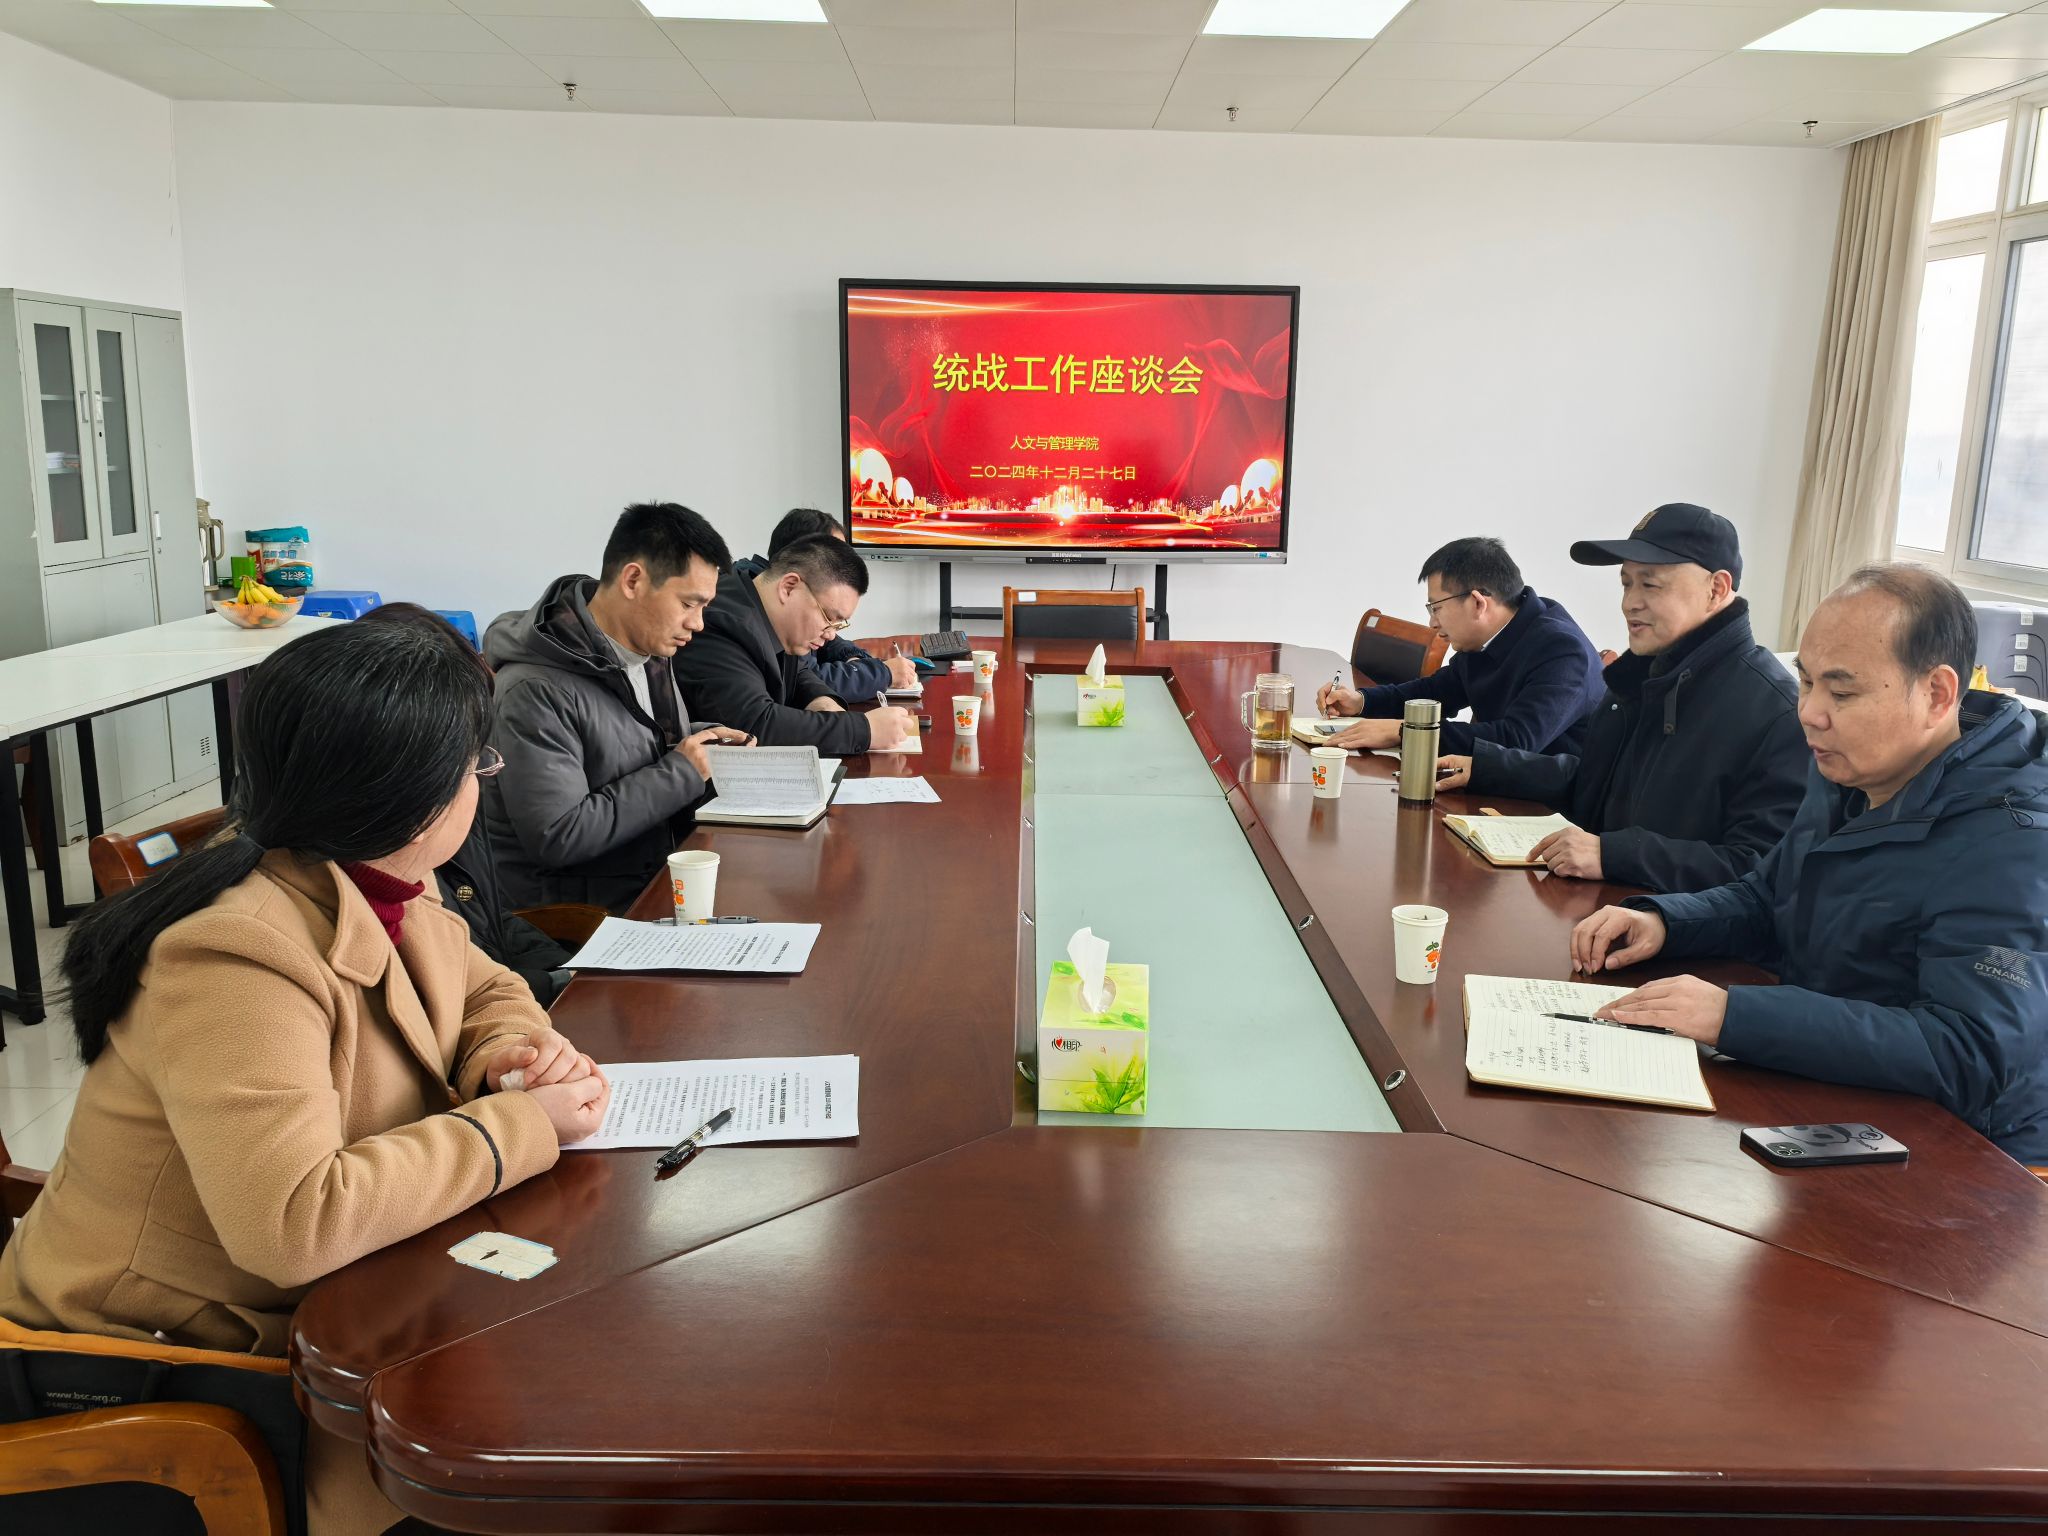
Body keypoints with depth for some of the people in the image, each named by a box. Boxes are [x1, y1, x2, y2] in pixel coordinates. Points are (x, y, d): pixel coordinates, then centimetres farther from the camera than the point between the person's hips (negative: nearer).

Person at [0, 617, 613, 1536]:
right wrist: (518, 1126, -28)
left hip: (314, 1302, 8)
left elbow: (484, 989, 12)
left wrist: (508, 1049, -11)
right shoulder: (238, 957, -29)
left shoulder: (372, 889, -3)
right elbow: (295, 1221, -38)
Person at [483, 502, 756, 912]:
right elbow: (557, 837, -24)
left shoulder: (651, 652, 8)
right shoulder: (537, 692, -20)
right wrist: (680, 772, -17)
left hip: (663, 872, 8)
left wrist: (702, 740, 4)